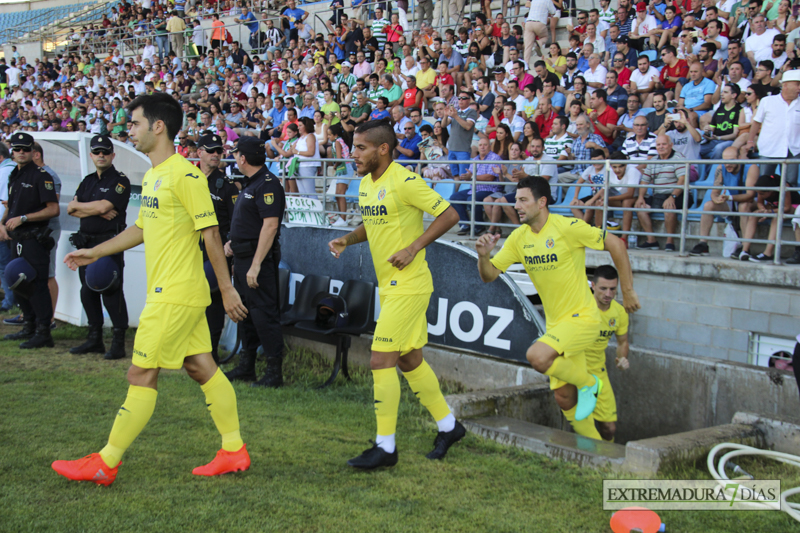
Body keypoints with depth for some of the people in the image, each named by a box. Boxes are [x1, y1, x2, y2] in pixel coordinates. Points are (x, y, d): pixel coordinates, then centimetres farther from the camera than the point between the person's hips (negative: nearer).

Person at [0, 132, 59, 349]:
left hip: (35, 239, -9)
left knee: (37, 286, -9)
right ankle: (29, 328, 25)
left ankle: (43, 333, -5)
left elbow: (53, 209, -15)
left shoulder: (41, 176, -9)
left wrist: (22, 218, -17)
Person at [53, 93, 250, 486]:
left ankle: (106, 463, 7)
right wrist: (94, 252, 26)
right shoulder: (151, 177, 14)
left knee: (141, 374, -2)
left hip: (176, 296, -9)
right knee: (201, 368, 11)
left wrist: (226, 289, -14)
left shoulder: (185, 175, -15)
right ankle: (234, 451, 19)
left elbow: (210, 233, -15)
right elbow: (142, 228, 26)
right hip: (166, 292, 9)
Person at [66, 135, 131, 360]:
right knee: (88, 291, 11)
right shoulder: (88, 181, 17)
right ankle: (94, 339, 21)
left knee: (111, 292, -8)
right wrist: (97, 211, -11)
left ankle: (118, 342, -4)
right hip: (86, 243, 8)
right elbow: (71, 209, 5)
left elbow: (104, 206, -18)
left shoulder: (120, 181, -5)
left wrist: (78, 205, -2)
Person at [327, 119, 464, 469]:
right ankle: (448, 426, 32)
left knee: (381, 360, -9)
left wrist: (413, 248, -20)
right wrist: (347, 240, 6)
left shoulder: (404, 182, -17)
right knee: (409, 360, 16)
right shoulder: (365, 184, 10)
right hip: (389, 284, 9)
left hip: (408, 285, -9)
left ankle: (385, 447, 0)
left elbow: (449, 215, -16)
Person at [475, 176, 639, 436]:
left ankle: (588, 383, -3)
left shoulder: (568, 228, -17)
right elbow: (489, 275, 3)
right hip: (556, 323, 7)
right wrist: (483, 256, -20)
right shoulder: (518, 238, 1)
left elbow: (615, 244, -10)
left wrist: (628, 291, -7)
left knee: (537, 356, -30)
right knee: (564, 397, 10)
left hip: (582, 318, -7)